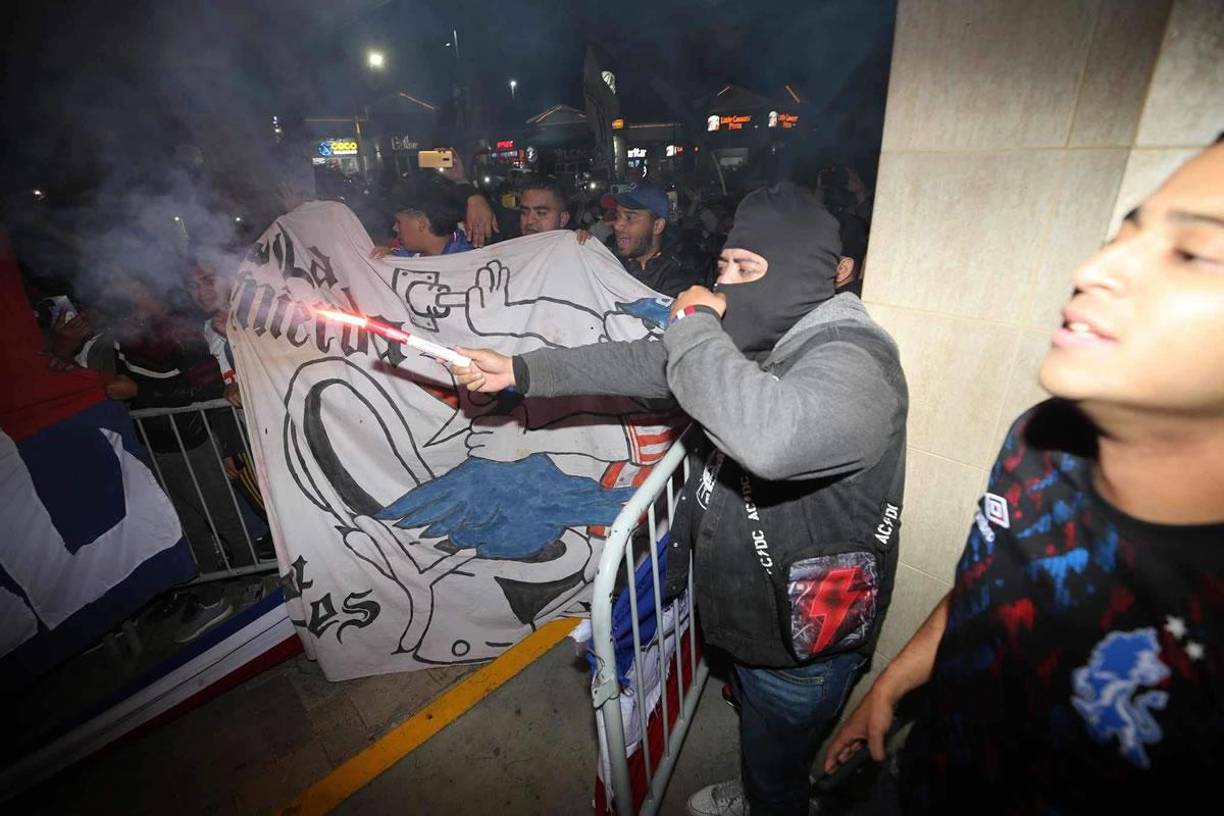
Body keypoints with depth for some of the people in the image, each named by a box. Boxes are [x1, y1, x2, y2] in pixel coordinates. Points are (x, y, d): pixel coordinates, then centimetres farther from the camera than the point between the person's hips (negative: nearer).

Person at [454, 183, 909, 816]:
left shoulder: (850, 361, -30)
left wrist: (692, 327, -36)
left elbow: (771, 438, -53)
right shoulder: (763, 339, -1)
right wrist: (522, 371, -3)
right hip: (748, 612, 8)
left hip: (800, 641, -8)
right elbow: (642, 364, 2)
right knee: (761, 749, 35)